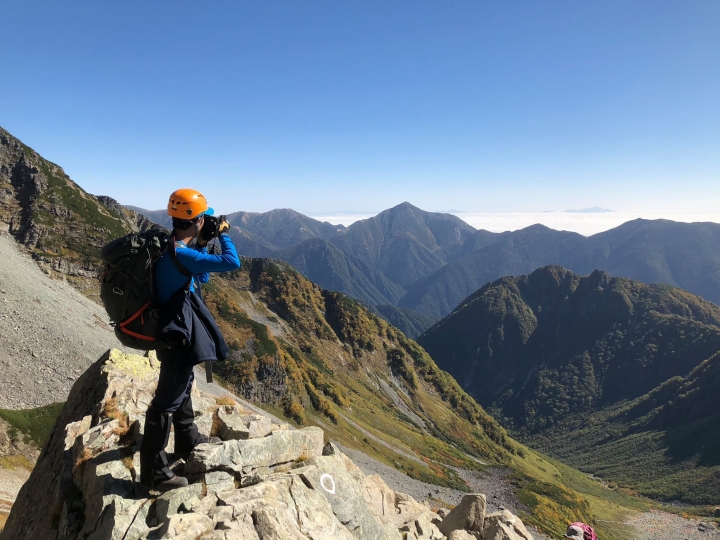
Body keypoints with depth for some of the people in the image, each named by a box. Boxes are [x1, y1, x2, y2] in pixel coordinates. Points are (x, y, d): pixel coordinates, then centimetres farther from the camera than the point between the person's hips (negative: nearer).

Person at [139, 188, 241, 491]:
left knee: (183, 384, 25)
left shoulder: (173, 247, 4)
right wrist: (223, 234, -13)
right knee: (168, 398, -1)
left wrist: (202, 244, 4)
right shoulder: (179, 253, -27)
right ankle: (153, 471, 12)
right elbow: (232, 263, -31)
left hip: (176, 329, 11)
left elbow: (200, 279, 14)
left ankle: (188, 439, 46)